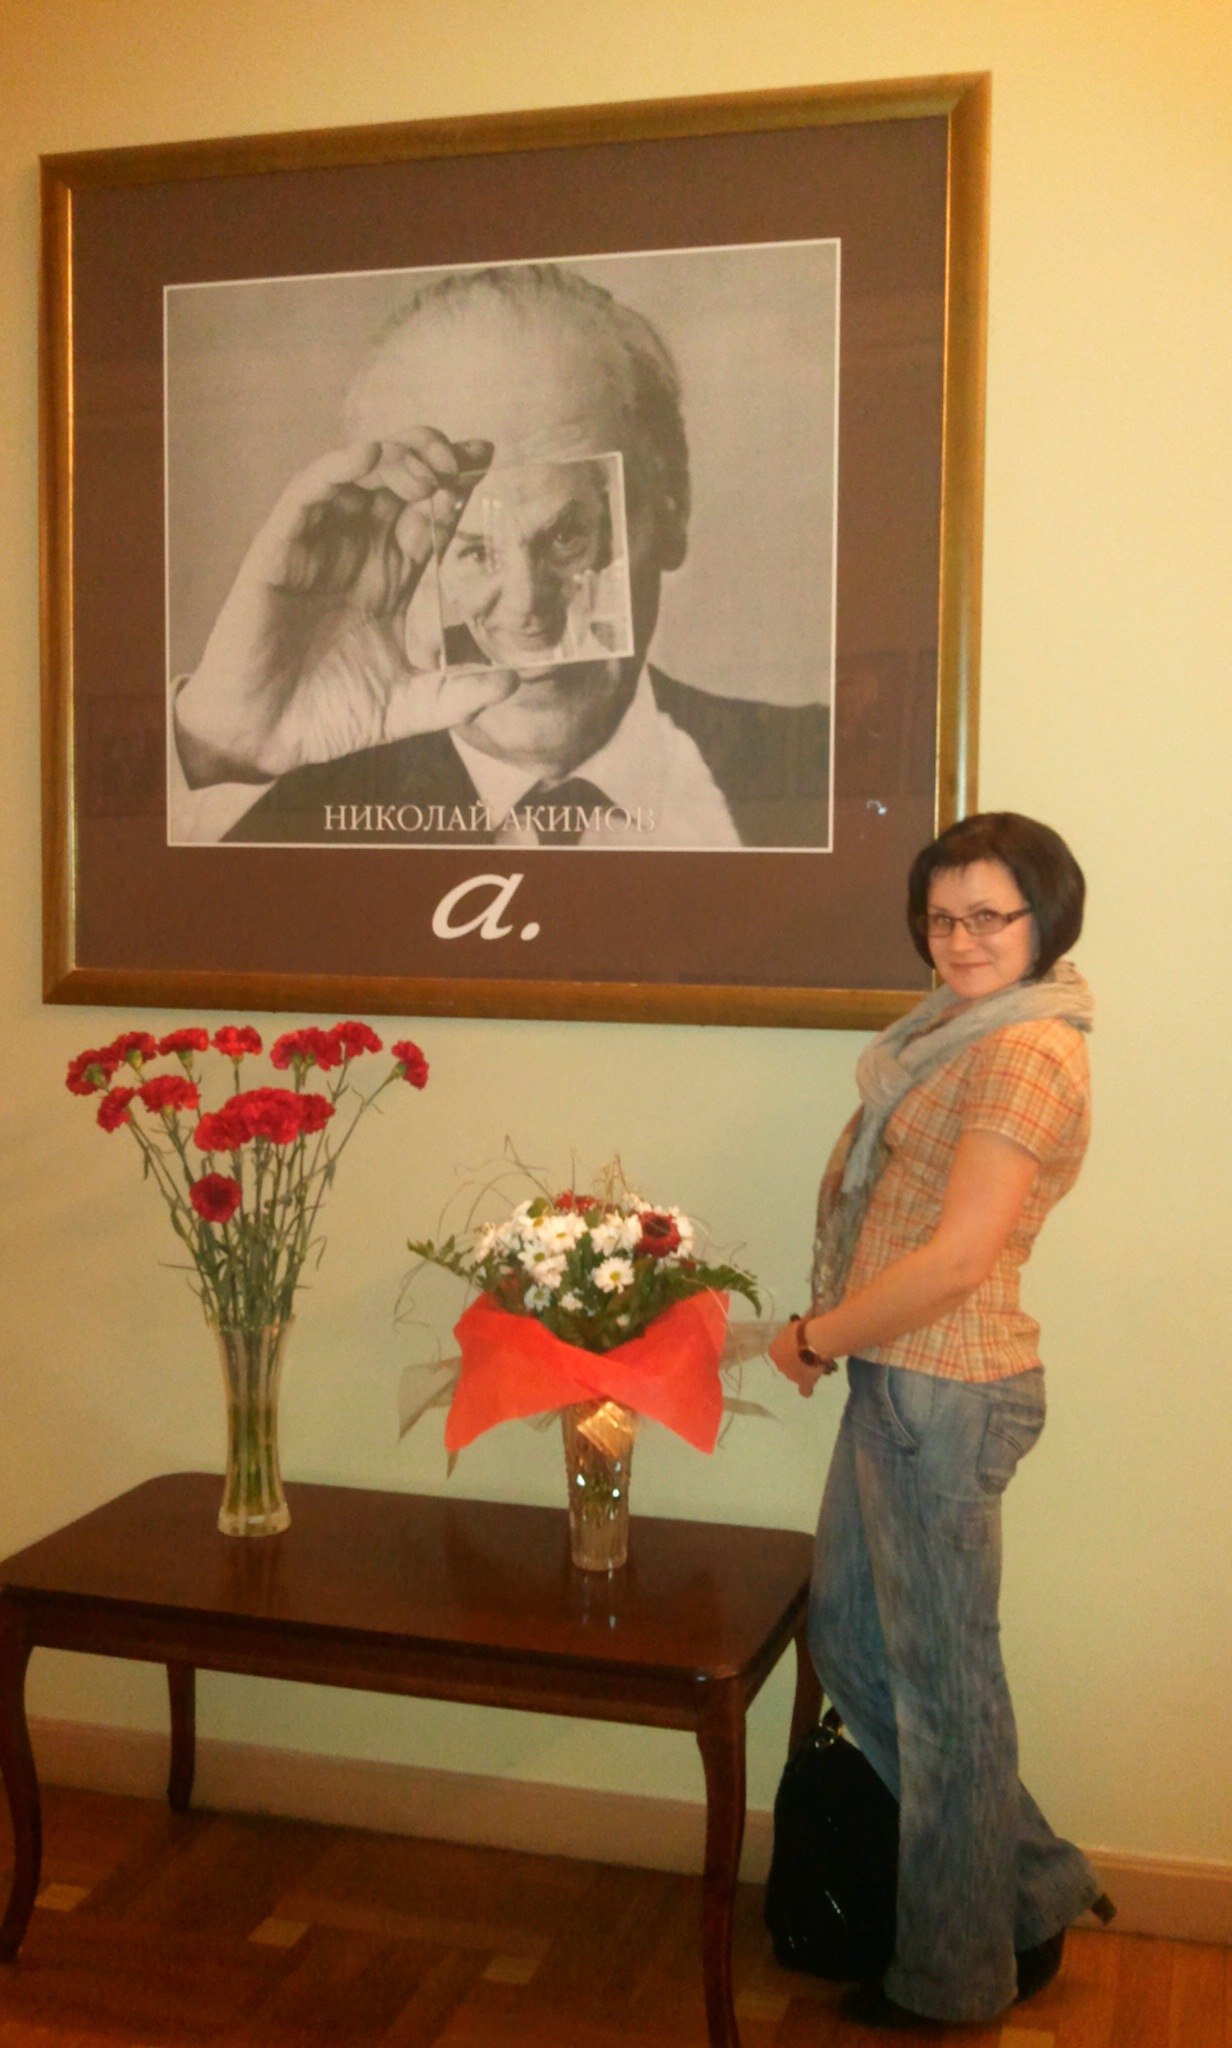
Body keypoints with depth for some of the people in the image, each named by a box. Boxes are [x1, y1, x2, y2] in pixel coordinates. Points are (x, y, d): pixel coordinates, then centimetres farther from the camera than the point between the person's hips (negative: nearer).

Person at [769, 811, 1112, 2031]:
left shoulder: (1026, 1053, -18)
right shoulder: (966, 1035, 13)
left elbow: (956, 1259, -22)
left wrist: (813, 1337, -11)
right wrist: (838, 1335, 4)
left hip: (944, 1397, -10)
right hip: (897, 1383, 10)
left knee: (942, 1678, 6)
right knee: (847, 1638, 19)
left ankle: (960, 1973, 27)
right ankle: (1029, 1888, 34)